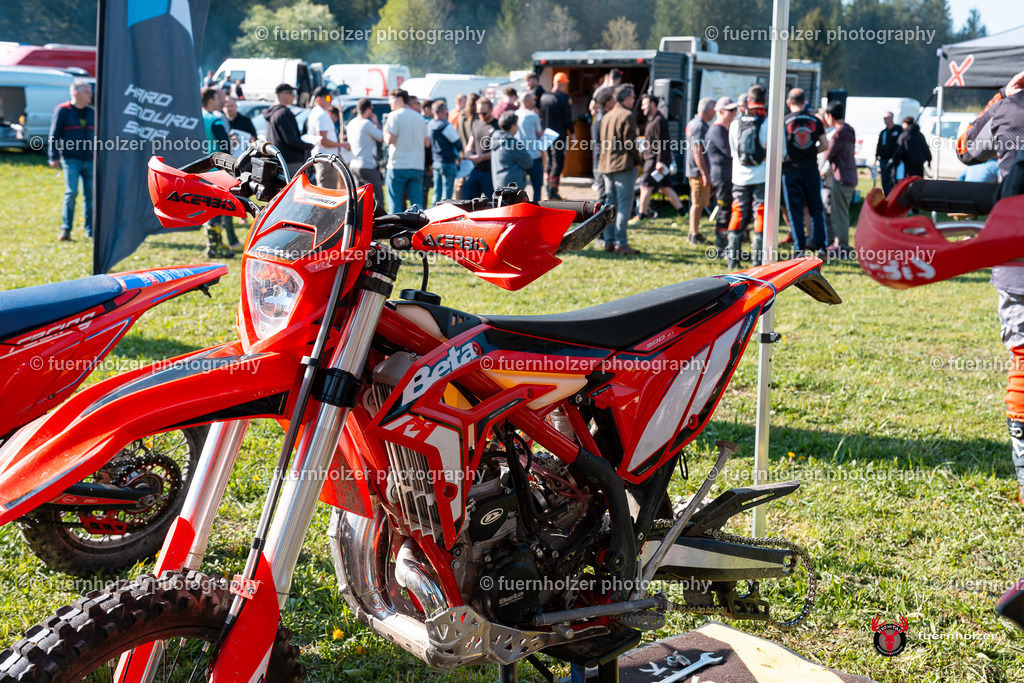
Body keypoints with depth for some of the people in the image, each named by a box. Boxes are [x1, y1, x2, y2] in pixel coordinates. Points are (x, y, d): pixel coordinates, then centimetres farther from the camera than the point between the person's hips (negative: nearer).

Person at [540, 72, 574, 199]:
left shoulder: (544, 97, 7)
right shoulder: (565, 98, -12)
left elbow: (541, 117, 13)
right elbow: (568, 118, -11)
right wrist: (572, 133, -1)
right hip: (560, 135, -6)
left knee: (550, 160, 17)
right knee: (558, 161, -4)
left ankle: (549, 189, 20)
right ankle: (553, 190, -10)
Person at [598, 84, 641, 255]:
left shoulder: (607, 116, 15)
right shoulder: (627, 116, -10)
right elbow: (629, 143, -15)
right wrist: (636, 160, -3)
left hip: (606, 165, 8)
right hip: (624, 165, -8)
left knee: (611, 205, 12)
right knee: (624, 205, -6)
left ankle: (609, 241, 12)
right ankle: (621, 243, -9)